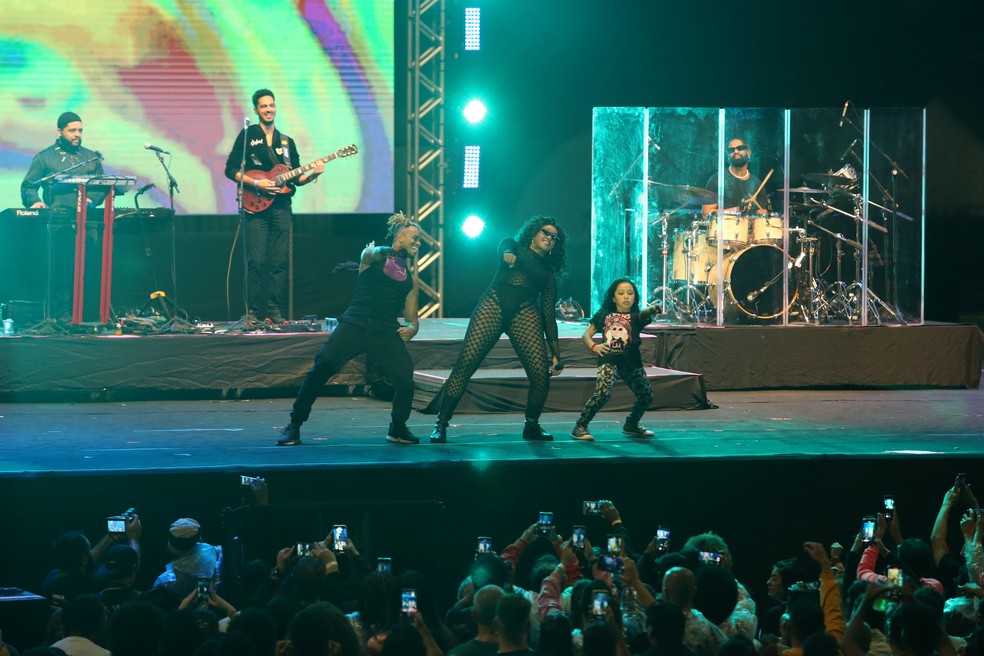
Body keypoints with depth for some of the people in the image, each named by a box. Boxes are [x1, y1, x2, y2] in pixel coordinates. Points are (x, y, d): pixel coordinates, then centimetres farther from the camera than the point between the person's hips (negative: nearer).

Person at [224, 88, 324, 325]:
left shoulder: (287, 142, 18)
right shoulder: (247, 135, 4)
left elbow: (297, 178, 18)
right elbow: (231, 170, 0)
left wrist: (313, 174, -2)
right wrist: (256, 183, -12)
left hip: (281, 206, 4)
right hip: (257, 207, -4)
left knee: (280, 263, 1)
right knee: (255, 262, -9)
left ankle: (275, 312, 5)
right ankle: (252, 312, -5)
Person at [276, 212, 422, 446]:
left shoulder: (411, 278, 24)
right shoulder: (374, 256, 14)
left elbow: (412, 319, 22)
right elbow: (372, 254, -10)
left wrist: (412, 328, 4)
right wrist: (390, 250, -26)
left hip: (386, 332, 3)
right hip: (355, 323, -3)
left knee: (405, 379, -20)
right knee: (321, 368, -19)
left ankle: (398, 429, 8)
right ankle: (293, 428, -7)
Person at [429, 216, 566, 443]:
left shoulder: (548, 272, 26)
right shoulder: (514, 247, 22)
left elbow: (548, 314, 20)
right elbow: (504, 248, -4)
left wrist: (556, 353, 12)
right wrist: (508, 253, -30)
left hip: (525, 313, 2)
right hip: (494, 305, -2)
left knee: (540, 373, -14)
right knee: (465, 363, -15)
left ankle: (532, 426, 9)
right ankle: (441, 424, -12)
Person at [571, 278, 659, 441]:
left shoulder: (635, 316, 6)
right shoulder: (604, 315, 8)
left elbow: (643, 314, -19)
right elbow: (586, 335, 12)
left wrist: (651, 310, -44)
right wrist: (593, 346, -10)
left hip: (631, 361, 3)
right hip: (609, 358, -3)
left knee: (646, 396, 11)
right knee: (603, 392, -26)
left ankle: (631, 426, 38)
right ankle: (580, 427, -17)